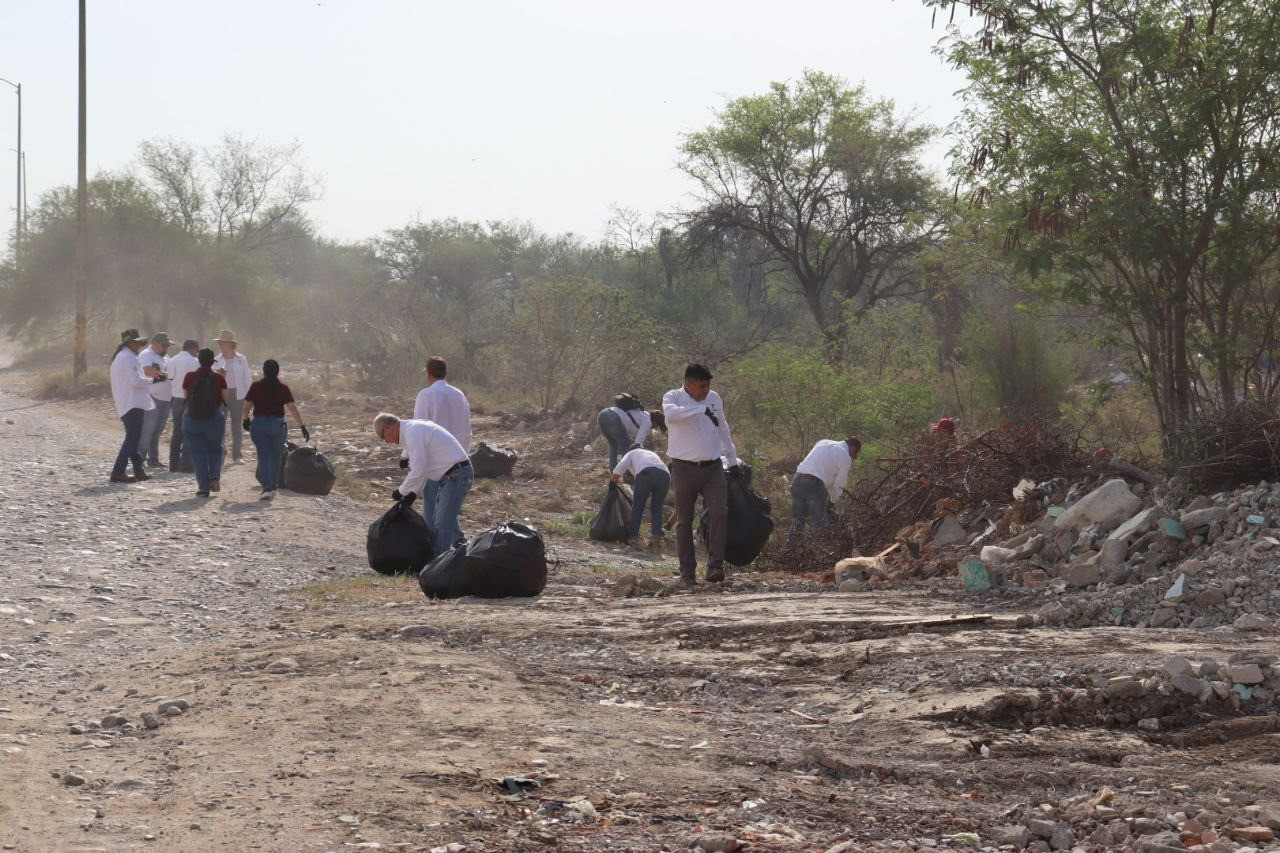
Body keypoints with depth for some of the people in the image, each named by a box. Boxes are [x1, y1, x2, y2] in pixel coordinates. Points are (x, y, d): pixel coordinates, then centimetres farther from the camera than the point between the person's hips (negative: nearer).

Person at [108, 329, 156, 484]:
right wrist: (152, 380, -6)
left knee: (132, 438, 14)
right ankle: (118, 472, -13)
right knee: (132, 438, -10)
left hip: (124, 405, 11)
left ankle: (139, 471, 18)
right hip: (133, 404, -11)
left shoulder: (118, 357, 20)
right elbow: (136, 380, -19)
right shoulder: (129, 357, -12)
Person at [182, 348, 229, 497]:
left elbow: (185, 396, 5)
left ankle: (203, 487, 0)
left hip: (192, 419, 0)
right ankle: (215, 476, -1)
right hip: (214, 418, 0)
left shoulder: (190, 377, -4)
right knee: (215, 449, 20)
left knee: (198, 452, 5)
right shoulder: (218, 378, -6)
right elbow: (226, 400, -3)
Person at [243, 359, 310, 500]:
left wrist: (246, 420, 23)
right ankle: (273, 486, 27)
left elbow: (247, 406, 4)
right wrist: (302, 427, -5)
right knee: (276, 457, 17)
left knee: (263, 456, -2)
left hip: (259, 424, -1)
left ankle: (267, 488, -16)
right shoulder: (283, 388, -4)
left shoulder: (256, 387, -3)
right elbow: (293, 409, -8)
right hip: (278, 425, 1)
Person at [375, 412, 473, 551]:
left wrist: (401, 492, -7)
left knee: (442, 525, -9)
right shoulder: (415, 428, 14)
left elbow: (418, 471, -21)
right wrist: (414, 493, 10)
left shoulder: (413, 433, -17)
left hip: (456, 476, -11)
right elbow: (422, 468, 18)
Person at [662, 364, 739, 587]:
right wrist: (702, 409, -35)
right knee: (684, 521, 4)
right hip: (685, 468, -3)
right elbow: (671, 414, -30)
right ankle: (687, 572, 12)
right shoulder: (673, 397, -4)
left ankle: (715, 566, -15)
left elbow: (723, 430, 22)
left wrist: (732, 459, 25)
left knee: (720, 512, -15)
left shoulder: (714, 398, 9)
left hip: (713, 467, 3)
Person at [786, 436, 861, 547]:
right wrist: (831, 501, 24)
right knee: (819, 524, 1)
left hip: (797, 480, 7)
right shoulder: (846, 458, 3)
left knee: (797, 521, 17)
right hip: (814, 484, -7)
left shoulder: (824, 442, 22)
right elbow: (839, 485, 6)